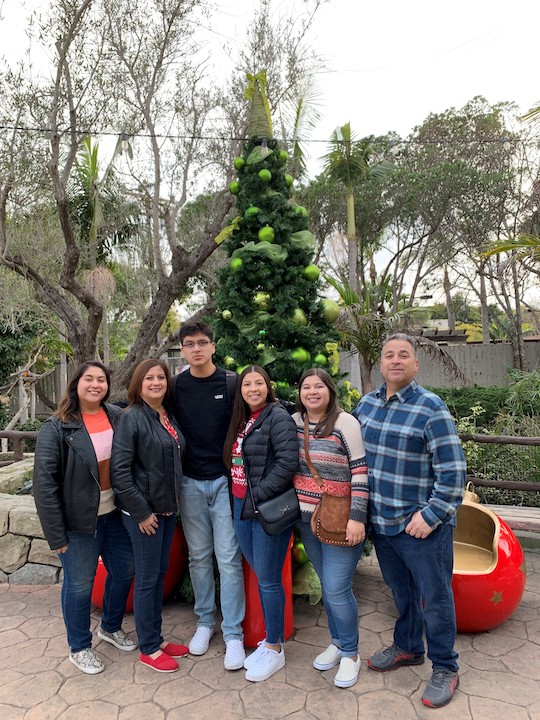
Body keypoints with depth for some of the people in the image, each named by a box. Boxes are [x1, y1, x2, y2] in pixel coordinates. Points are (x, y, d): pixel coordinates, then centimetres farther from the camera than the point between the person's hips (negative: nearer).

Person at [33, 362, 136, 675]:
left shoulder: (117, 416, -2)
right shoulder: (57, 427, -13)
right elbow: (44, 483, -14)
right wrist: (56, 534, -14)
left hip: (115, 514, 5)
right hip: (79, 520, -4)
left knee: (124, 571, 17)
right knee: (79, 585, 10)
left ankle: (111, 627, 45)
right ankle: (80, 647, 35)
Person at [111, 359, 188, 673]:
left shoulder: (169, 416, 5)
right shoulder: (132, 418, -15)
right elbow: (119, 470, -18)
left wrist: (173, 502, 9)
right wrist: (142, 512, -16)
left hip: (168, 508, 7)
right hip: (144, 512, -7)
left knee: (160, 574, 18)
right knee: (148, 578, 6)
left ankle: (157, 637, 34)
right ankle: (149, 649, 24)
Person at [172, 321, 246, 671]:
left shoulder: (231, 383, -4)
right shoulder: (175, 386, 2)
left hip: (225, 480, -2)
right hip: (190, 483, 2)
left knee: (229, 559, 1)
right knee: (199, 557, 14)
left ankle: (233, 634, 16)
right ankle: (205, 621, 33)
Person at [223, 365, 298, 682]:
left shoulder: (278, 417, -12)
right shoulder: (241, 421, 12)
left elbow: (288, 462, -21)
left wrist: (258, 495, -18)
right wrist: (240, 501, 7)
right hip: (242, 507, 7)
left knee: (268, 580, 4)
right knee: (260, 576, 17)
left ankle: (274, 650, 22)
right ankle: (270, 638, 34)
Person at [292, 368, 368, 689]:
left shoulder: (345, 423, -14)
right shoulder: (295, 422, 3)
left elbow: (361, 471, -15)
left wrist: (357, 517, -19)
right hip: (307, 520, 6)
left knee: (337, 589, 0)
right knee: (327, 586, 18)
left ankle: (350, 654, 22)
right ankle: (337, 642, 37)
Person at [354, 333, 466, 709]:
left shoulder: (431, 408, -16)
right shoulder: (367, 403, 2)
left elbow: (453, 470, -17)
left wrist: (432, 515, -18)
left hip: (421, 525, -5)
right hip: (381, 522, 5)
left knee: (434, 597, 11)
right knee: (401, 592, 23)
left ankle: (445, 669, 31)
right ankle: (408, 647, 45)